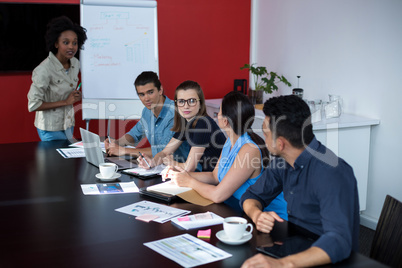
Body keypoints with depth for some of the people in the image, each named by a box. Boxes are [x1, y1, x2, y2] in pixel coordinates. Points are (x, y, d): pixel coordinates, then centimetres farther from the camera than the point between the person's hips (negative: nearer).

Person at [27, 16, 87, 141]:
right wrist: (65, 102, -19)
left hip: (68, 124, 7)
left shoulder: (75, 63, 1)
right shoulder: (44, 70, -22)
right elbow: (33, 105, -21)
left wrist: (76, 97, -3)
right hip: (51, 129, -7)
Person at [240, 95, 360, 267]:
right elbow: (252, 195, 10)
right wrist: (257, 215, -14)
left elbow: (338, 242, -35)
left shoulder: (331, 174, -25)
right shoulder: (285, 163, -1)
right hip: (296, 249, 6)